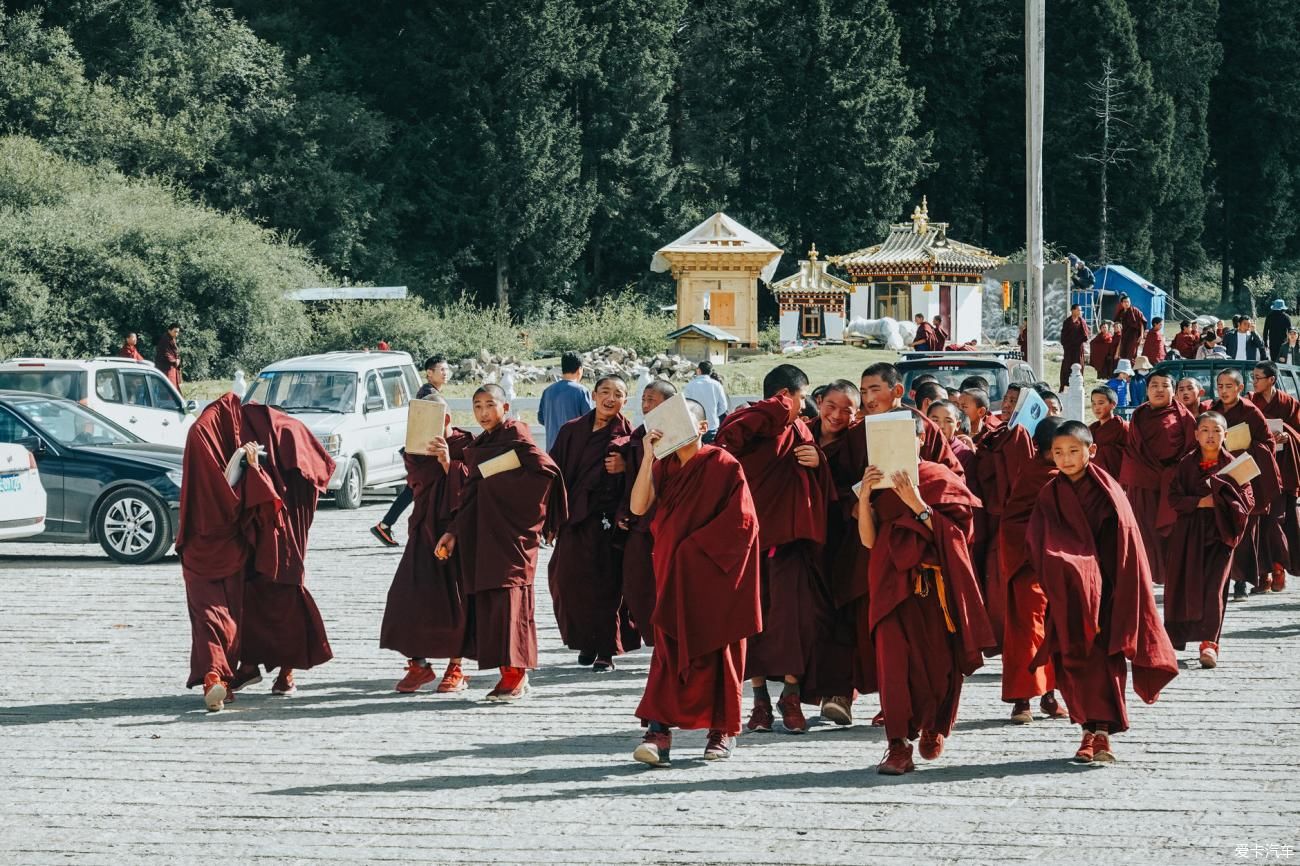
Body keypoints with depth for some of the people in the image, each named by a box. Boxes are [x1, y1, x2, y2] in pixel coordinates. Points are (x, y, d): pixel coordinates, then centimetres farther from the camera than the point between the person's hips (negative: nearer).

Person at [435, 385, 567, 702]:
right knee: (486, 601, 3)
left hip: (510, 533, -7)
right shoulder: (476, 447, 19)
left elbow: (547, 468, -15)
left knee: (509, 597, -12)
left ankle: (515, 675, -13)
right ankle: (512, 675, 7)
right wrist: (453, 533, 15)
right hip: (482, 538, 8)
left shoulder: (515, 433, -3)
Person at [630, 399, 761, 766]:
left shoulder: (723, 465, -6)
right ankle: (660, 732, -16)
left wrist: (697, 545, -13)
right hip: (673, 571, 4)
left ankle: (723, 731, 15)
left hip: (713, 572, -4)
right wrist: (648, 456, -13)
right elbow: (639, 506, -6)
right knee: (670, 649, -6)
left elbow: (742, 520, -11)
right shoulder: (663, 466, 8)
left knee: (714, 649, 3)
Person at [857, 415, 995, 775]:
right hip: (893, 583, 1)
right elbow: (868, 540, 3)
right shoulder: (880, 481, 10)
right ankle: (899, 746, -20)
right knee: (894, 656, -16)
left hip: (934, 584, -1)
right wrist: (864, 496, -10)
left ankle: (934, 728, 33)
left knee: (938, 662, 5)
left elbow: (949, 536, -9)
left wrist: (916, 503, -19)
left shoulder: (941, 479, 1)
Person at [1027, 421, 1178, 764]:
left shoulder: (1107, 491, -2)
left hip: (1105, 592, -2)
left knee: (1107, 656, -6)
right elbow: (1038, 544, -2)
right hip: (1069, 596, 2)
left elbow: (1124, 546, -2)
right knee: (1077, 659, -2)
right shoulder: (1050, 496, 5)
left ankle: (1101, 730, -4)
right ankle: (1092, 730, 5)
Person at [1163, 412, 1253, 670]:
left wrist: (1221, 498, -18)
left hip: (1220, 532, -2)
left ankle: (1209, 643, -13)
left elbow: (1246, 500, -3)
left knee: (1214, 587, -11)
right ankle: (1175, 636, 25)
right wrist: (1200, 502, -14)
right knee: (1182, 585, 7)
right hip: (1189, 531, 2)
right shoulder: (1187, 464, 5)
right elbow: (1174, 498, 0)